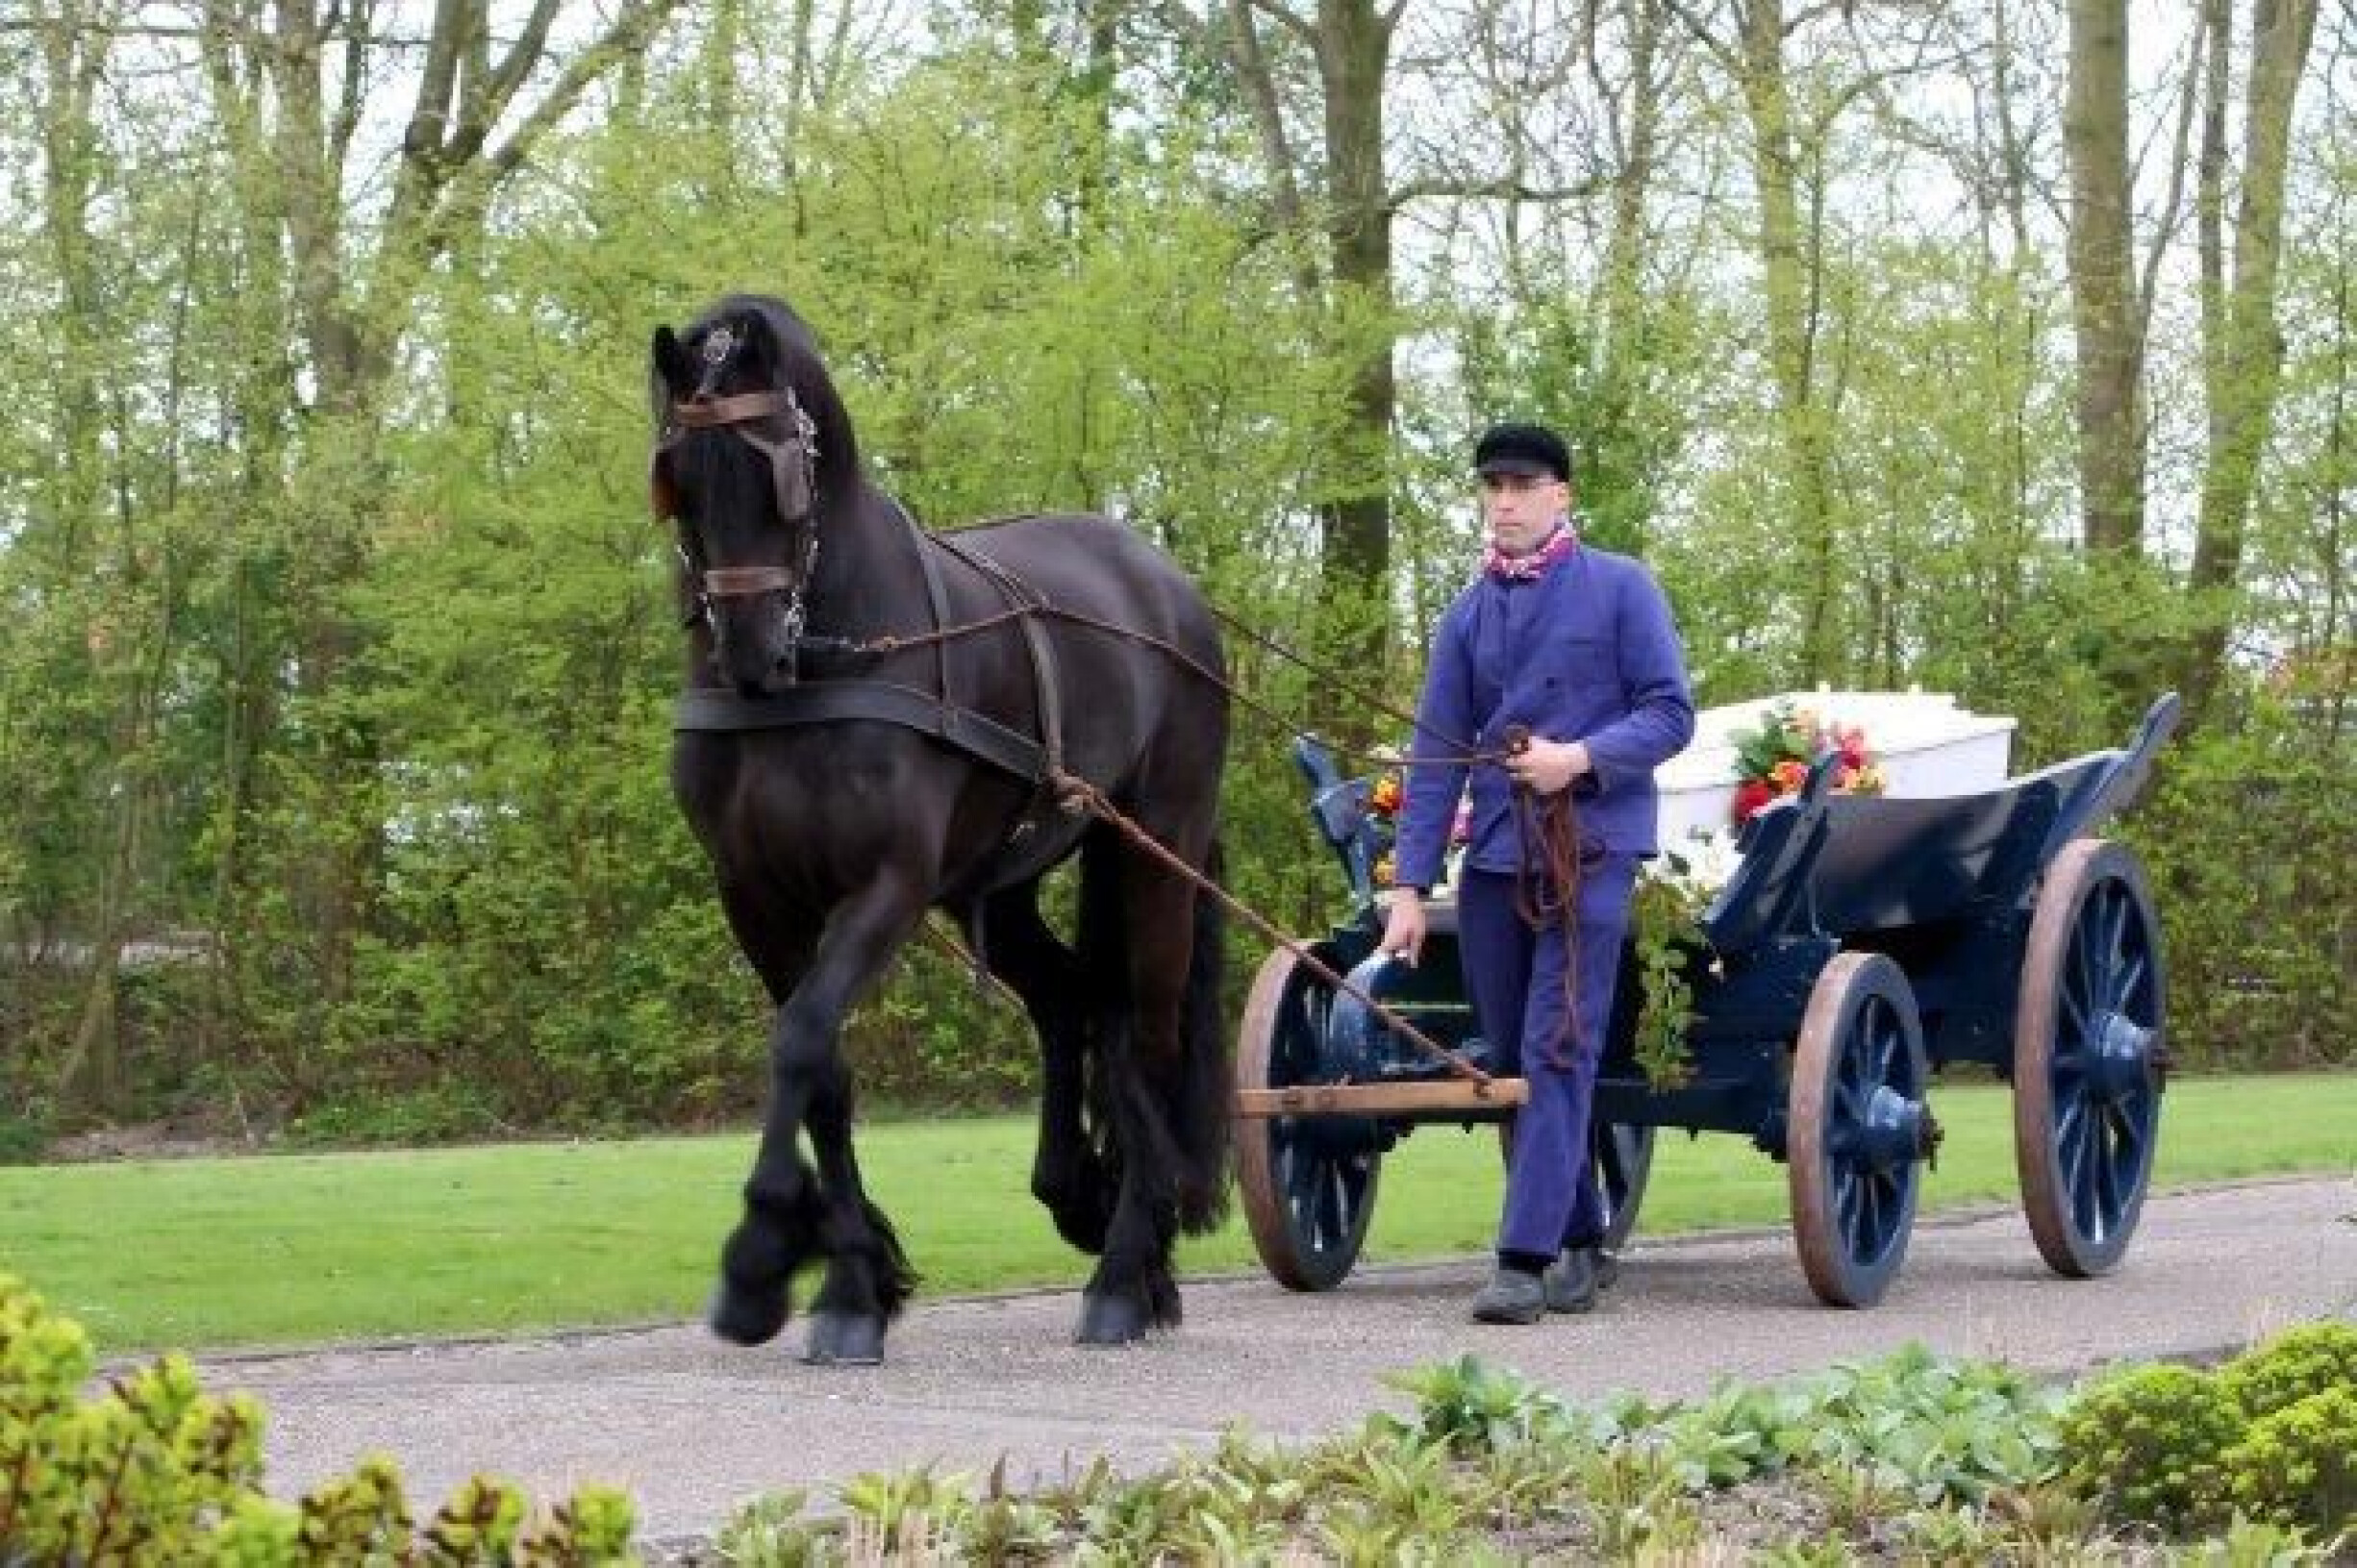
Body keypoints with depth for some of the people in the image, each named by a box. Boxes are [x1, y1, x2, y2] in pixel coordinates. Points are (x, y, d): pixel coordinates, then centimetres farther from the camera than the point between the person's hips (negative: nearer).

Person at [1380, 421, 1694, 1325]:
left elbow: (1671, 715, -3)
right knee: (1512, 1060, 8)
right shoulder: (1466, 617, 11)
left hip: (1591, 852, -5)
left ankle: (1526, 1262, -15)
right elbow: (1435, 756, 8)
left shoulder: (1620, 590, 0)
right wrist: (1409, 885, 2)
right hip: (1494, 861, 5)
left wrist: (1580, 757, -19)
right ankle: (1581, 1247, 19)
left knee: (1557, 1055, -11)